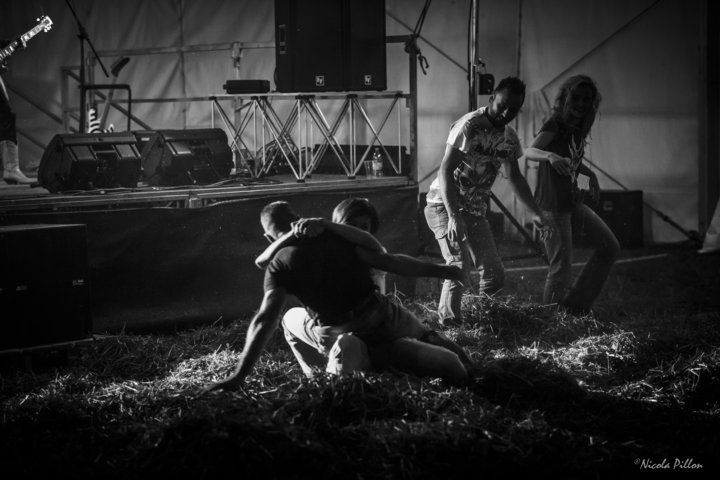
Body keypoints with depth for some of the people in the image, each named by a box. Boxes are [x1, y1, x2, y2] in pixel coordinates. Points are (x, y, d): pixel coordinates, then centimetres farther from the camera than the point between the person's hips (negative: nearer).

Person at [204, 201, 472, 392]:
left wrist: (240, 375, -19)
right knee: (422, 334, 33)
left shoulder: (279, 265, -5)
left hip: (333, 333, -2)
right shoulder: (332, 235, 0)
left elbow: (265, 321, -15)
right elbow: (385, 261, -5)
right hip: (379, 315, 2)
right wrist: (437, 270, 3)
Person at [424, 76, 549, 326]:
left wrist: (535, 213, 14)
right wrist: (453, 216, -32)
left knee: (495, 274, 3)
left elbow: (515, 176, 19)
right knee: (459, 265, -25)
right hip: (444, 205, -7)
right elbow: (446, 171, -24)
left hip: (475, 210, 7)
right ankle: (448, 321, -13)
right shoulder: (469, 125, -19)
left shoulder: (509, 137, 5)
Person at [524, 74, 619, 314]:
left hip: (572, 201, 9)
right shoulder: (555, 125, -14)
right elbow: (529, 152, -31)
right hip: (553, 204, -9)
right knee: (561, 268, -7)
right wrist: (550, 156, -49)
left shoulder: (578, 128, 9)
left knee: (609, 247, 11)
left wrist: (590, 174, 15)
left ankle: (576, 304, 16)